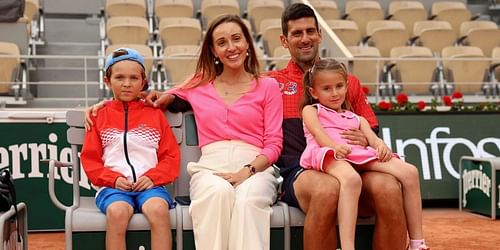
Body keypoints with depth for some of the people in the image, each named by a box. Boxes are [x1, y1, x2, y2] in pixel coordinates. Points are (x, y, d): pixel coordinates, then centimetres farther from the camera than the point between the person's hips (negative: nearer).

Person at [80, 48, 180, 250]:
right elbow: (89, 159, 11)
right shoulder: (100, 116, 14)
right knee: (117, 212, -33)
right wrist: (113, 179, -5)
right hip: (113, 186, 0)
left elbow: (171, 156, 12)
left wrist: (153, 177, -6)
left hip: (149, 184, 1)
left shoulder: (155, 114, 15)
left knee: (158, 209, -33)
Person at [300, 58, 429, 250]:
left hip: (359, 155, 5)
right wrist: (334, 146, -22)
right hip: (330, 155, -5)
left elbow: (372, 138, 13)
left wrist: (381, 146, -13)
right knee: (351, 179, -41)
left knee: (410, 172, -16)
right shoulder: (311, 110, 23)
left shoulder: (357, 119, 34)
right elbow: (318, 133, 1)